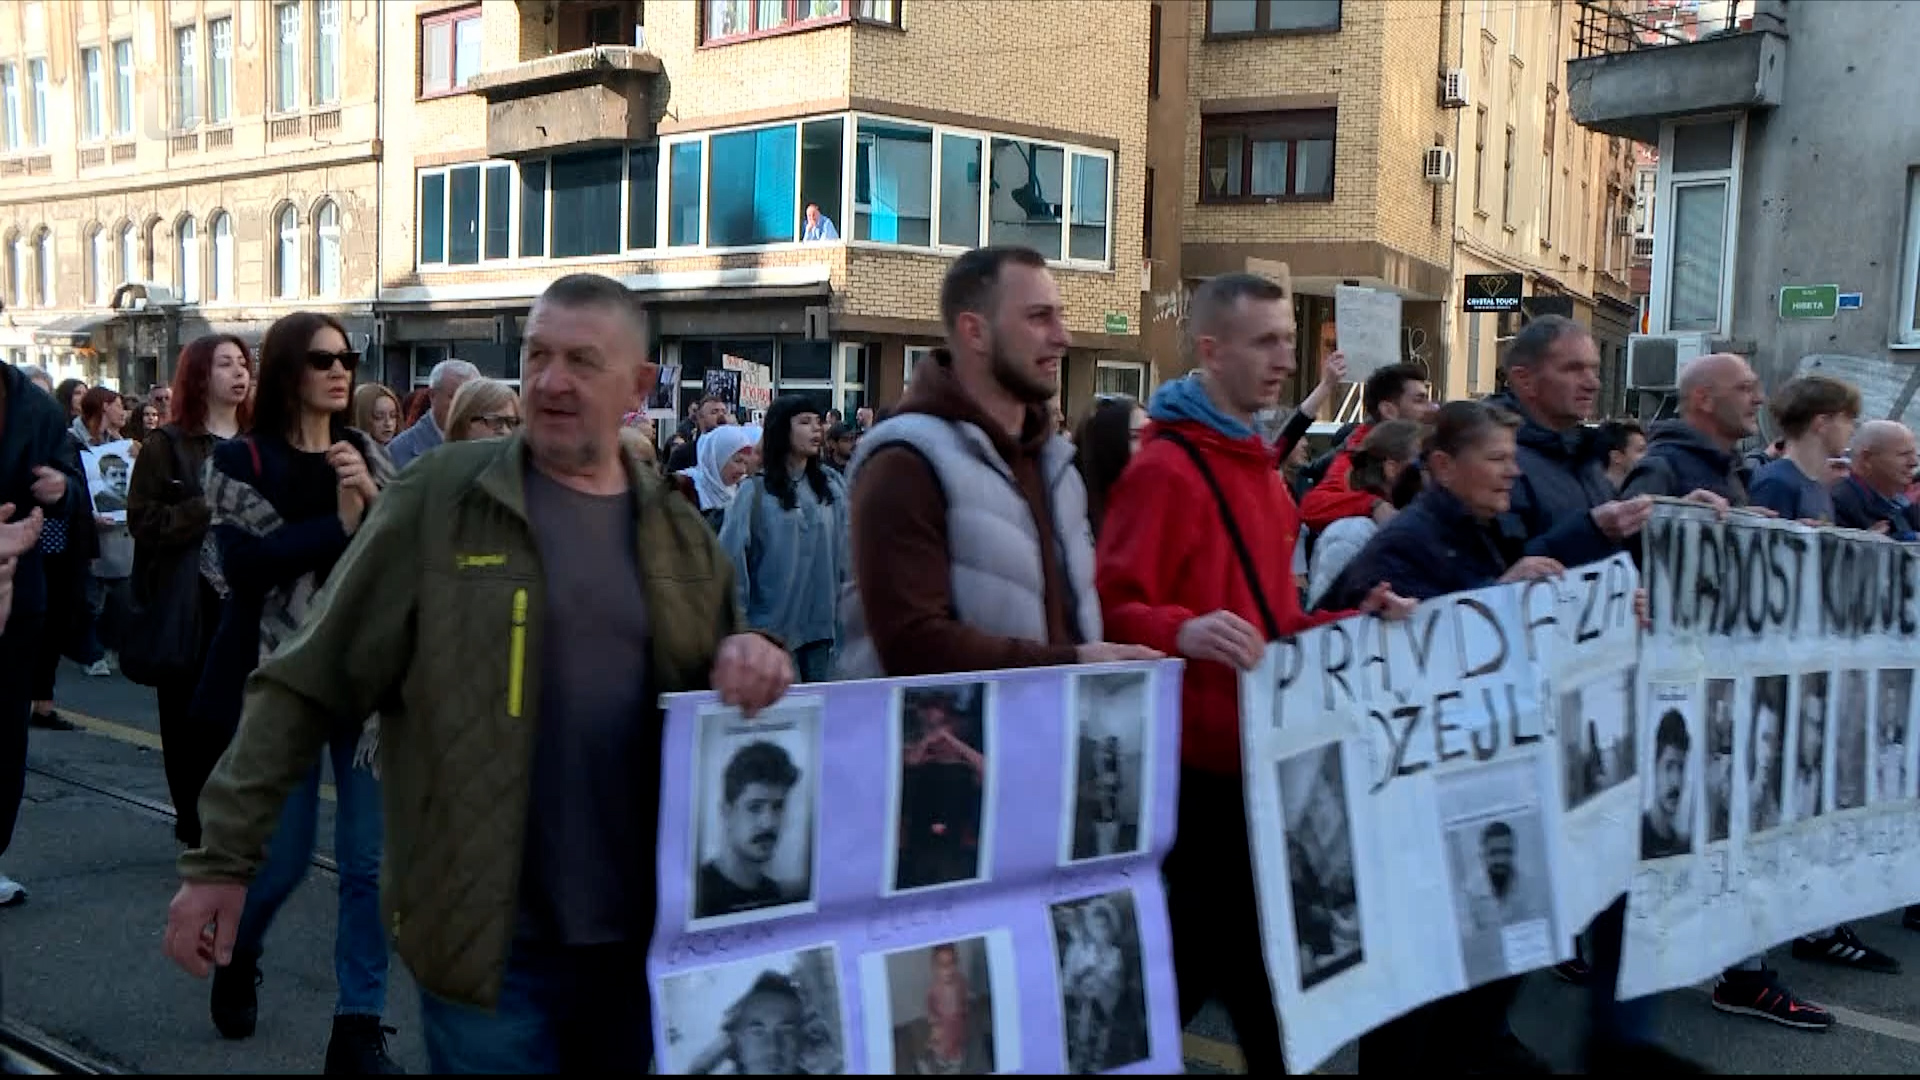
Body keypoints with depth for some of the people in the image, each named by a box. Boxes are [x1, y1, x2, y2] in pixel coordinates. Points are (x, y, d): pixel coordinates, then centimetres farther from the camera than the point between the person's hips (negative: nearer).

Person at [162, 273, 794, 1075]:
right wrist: (225, 856, -7)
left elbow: (714, 704, 16)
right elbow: (309, 688, -4)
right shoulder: (440, 499, -6)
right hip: (487, 942, -4)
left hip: (643, 938, 4)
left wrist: (749, 666, -7)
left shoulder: (680, 535, 6)